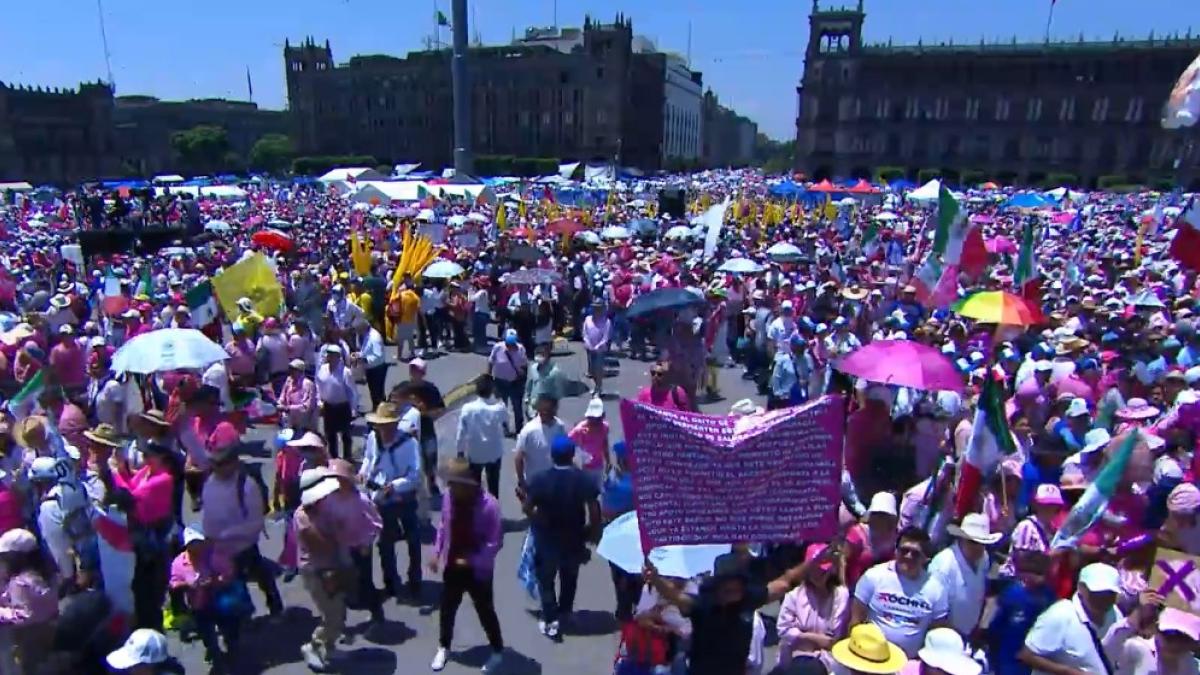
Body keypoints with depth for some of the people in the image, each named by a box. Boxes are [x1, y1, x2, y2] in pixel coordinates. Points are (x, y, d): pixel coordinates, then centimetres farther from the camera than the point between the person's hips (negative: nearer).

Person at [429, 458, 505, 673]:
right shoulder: (448, 497, -12)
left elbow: (494, 542, -19)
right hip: (452, 566, 4)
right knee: (447, 609, 21)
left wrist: (471, 561, -24)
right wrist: (436, 553, 0)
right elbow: (443, 527, 5)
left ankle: (497, 651, 35)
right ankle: (444, 647, 46)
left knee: (485, 612, 13)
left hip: (478, 570, -4)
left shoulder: (488, 504, -26)